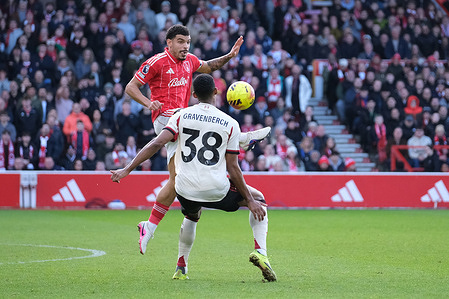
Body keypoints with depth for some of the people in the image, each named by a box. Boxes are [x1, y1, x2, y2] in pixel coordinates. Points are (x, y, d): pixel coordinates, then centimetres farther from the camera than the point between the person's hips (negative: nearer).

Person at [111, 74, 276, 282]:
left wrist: (127, 169, -6)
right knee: (258, 199, 22)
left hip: (185, 190, 3)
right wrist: (250, 200, 8)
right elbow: (232, 168, 0)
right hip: (216, 190, -2)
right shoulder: (230, 124, 1)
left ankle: (181, 268, 29)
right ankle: (260, 251, 2)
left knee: (192, 216, 38)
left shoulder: (181, 116, 4)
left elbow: (156, 144, -7)